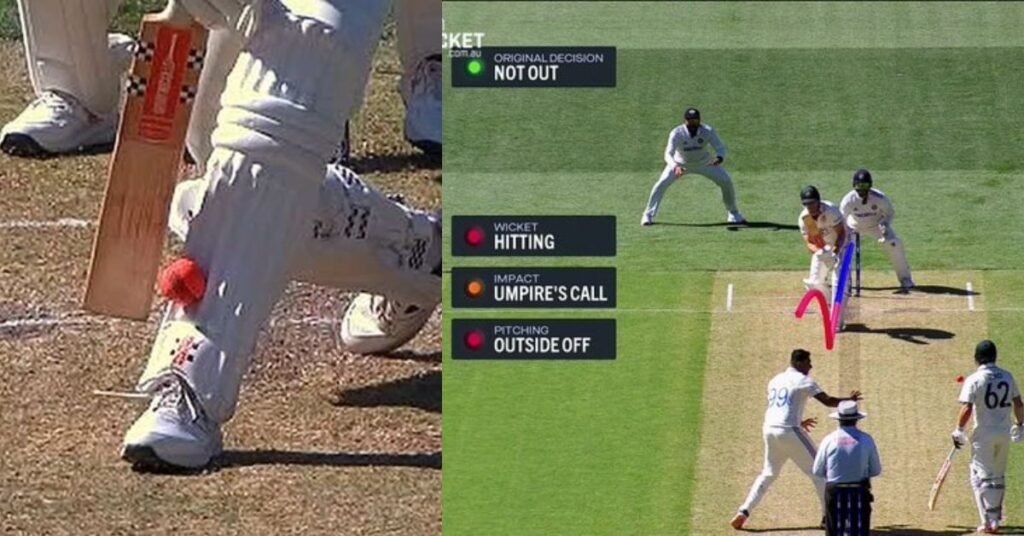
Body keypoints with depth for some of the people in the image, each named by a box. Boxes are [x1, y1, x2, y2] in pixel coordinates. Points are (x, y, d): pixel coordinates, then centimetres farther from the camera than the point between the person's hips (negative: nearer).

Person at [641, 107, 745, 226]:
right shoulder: (677, 133, -31)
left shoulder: (708, 131, -26)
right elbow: (668, 154, -39)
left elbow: (720, 148, -26)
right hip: (680, 163, -2)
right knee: (662, 183, -21)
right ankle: (648, 215, -8)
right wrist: (675, 167, -61)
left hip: (703, 163, 2)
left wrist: (719, 159, -50)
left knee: (726, 181, -7)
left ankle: (734, 214, 15)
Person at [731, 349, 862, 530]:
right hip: (789, 432, -7)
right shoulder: (803, 381, -3)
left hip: (769, 430, 7)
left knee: (768, 473, 20)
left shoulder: (775, 380, 19)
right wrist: (849, 400, 10)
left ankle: (743, 512, 7)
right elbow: (828, 401, -7)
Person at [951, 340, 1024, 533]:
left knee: (982, 477, 1)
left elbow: (966, 408, -20)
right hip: (1004, 433, 5)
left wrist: (959, 430, -9)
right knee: (999, 477, 19)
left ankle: (989, 522, -7)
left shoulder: (974, 380, -13)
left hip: (984, 434, -5)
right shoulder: (1007, 377, 3)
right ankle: (996, 518, 27)